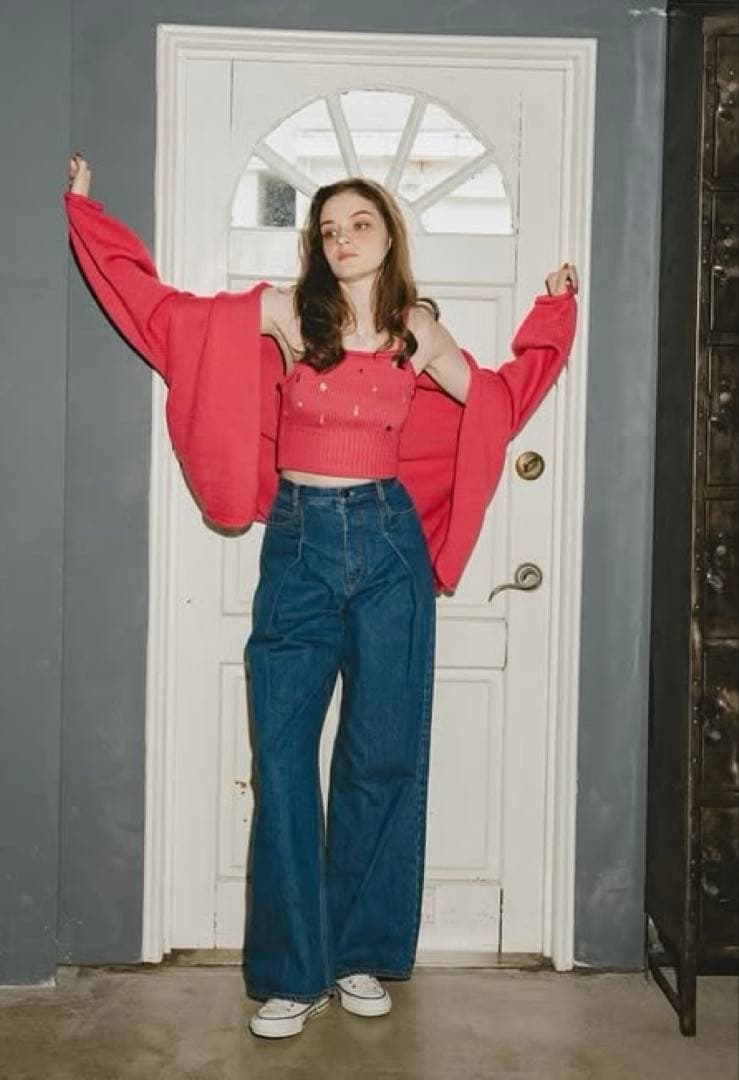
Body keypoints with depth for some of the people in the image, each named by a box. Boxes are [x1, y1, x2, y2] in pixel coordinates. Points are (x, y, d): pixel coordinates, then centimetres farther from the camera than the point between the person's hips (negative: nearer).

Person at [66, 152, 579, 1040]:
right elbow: (162, 309, 6)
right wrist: (85, 211, 9)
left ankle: (363, 954, 21)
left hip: (388, 542, 1)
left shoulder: (418, 332, 8)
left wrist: (551, 314, 22)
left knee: (383, 755, 5)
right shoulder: (286, 314, 3)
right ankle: (289, 973, 9)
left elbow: (496, 399, 22)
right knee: (283, 757, -2)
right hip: (298, 541, -1)